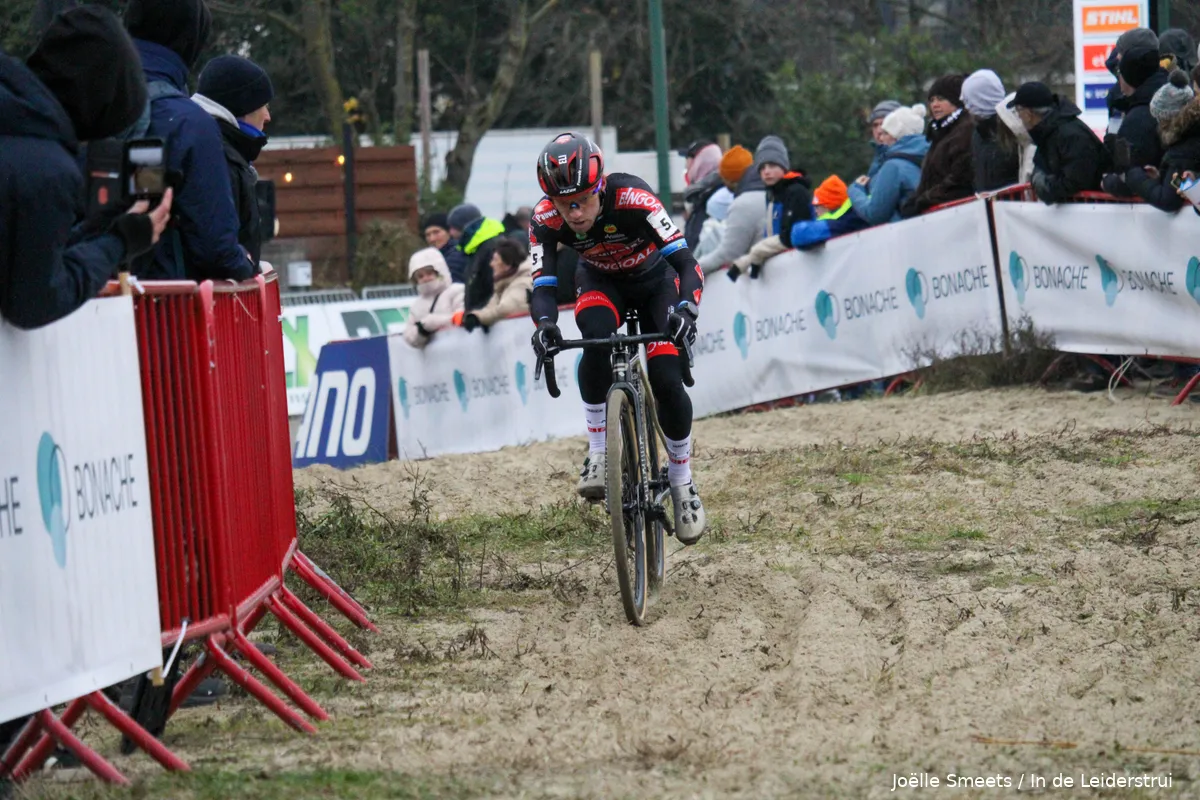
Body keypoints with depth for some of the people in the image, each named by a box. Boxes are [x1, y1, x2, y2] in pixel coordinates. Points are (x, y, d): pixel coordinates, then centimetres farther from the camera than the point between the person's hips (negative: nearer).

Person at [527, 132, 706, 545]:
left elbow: (686, 263, -40)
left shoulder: (632, 198, -38)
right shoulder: (546, 219, -29)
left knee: (667, 382, -16)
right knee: (597, 340, -33)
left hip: (656, 282, -1)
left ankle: (683, 483, 7)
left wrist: (685, 310, -58)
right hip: (602, 283, 2)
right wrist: (545, 324, -52)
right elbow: (543, 286, -29)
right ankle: (598, 455, -19)